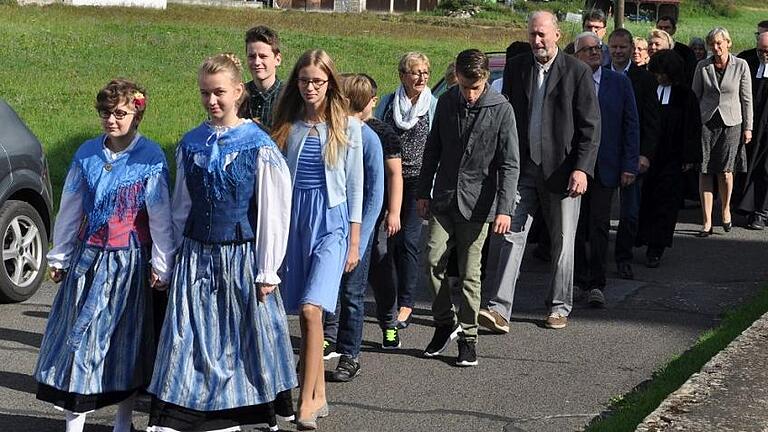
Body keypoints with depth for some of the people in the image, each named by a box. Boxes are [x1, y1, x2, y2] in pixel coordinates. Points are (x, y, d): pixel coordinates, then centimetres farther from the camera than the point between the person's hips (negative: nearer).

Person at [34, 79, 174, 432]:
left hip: (129, 261, -3)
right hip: (88, 257, 3)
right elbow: (70, 210, 9)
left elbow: (160, 215, -5)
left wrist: (161, 264, -5)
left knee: (127, 339, 7)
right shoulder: (87, 154, 3)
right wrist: (60, 256, 12)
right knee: (80, 335, 2)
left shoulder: (151, 158, -7)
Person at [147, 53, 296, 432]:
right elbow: (181, 206, 14)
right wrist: (179, 256, 12)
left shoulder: (259, 147, -6)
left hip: (242, 258, -3)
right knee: (189, 341, 2)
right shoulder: (190, 144, 6)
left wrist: (267, 272, -7)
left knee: (242, 340, 5)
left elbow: (272, 213, -6)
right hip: (196, 256, 3)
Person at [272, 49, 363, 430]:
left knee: (311, 309, -18)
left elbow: (355, 186, 3)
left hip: (331, 220, -3)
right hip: (294, 218, 3)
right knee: (305, 314, 7)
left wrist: (354, 242, 0)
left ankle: (307, 400, -13)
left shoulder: (347, 127, 2)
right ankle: (318, 395, 18)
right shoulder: (287, 126, 8)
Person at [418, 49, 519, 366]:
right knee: (433, 261, -3)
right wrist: (423, 192, 12)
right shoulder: (446, 102, 4)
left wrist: (505, 208, -17)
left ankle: (468, 337, 11)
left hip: (476, 204, -4)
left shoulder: (501, 109, -8)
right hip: (443, 199, 4)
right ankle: (444, 322, 17)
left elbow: (510, 164, -9)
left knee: (469, 273, 0)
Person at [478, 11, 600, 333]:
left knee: (563, 243, 9)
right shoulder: (515, 68, 6)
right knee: (508, 236, -9)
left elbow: (591, 126, -5)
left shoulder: (577, 72, -4)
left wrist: (582, 169, -14)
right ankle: (498, 308, -12)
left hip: (561, 170, -2)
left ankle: (559, 307, 23)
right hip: (521, 168, 2)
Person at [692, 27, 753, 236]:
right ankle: (706, 222, 2)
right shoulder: (702, 67, 3)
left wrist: (748, 127, 1)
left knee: (725, 171, -4)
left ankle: (726, 209, 24)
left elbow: (747, 98, 3)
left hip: (731, 122, -1)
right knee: (705, 171, -2)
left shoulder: (741, 66, 0)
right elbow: (695, 96, 8)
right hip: (706, 122, 1)